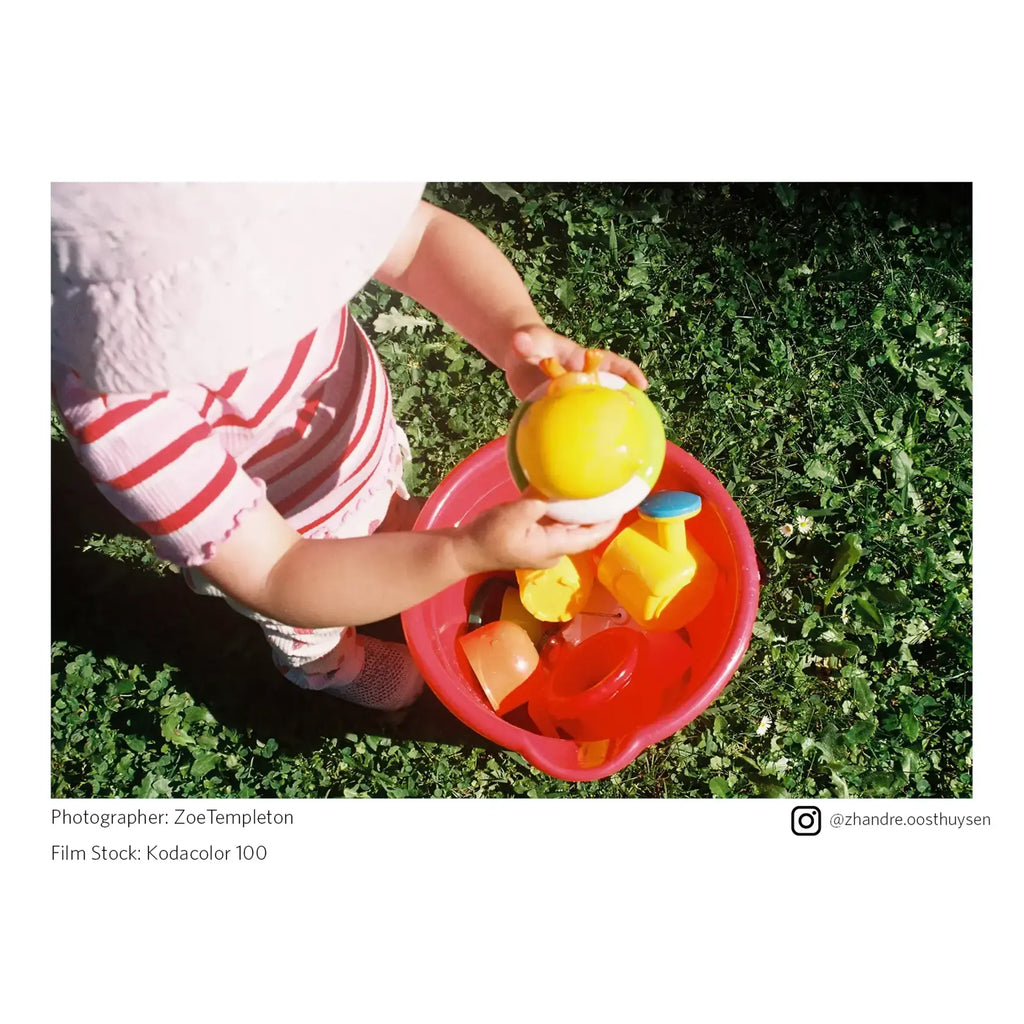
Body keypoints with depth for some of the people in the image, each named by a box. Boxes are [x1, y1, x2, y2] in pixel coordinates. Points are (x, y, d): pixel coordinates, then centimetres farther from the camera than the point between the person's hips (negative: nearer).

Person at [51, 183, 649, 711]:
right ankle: (324, 663, 67)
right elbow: (275, 583, -39)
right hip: (288, 537, -2)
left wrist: (520, 333, -47)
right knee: (312, 631, 32)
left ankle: (394, 525, 72)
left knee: (389, 496, 37)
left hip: (365, 428, 3)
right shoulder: (125, 421, -46)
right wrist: (469, 552, -49)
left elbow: (420, 235, -28)